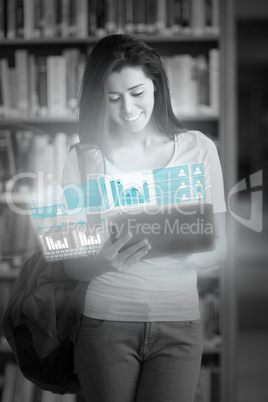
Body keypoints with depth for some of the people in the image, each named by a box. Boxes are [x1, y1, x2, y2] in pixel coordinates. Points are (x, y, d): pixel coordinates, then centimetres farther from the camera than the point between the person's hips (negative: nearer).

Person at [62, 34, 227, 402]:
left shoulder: (198, 148, 1)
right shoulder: (84, 160, -1)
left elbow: (219, 249, 1)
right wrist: (107, 261, -22)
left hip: (178, 323, 0)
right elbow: (72, 265, -1)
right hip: (106, 321, 0)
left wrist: (184, 251, -20)